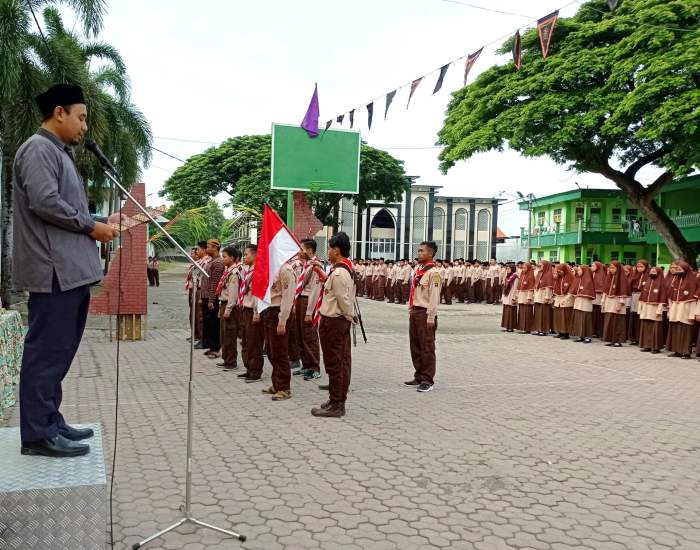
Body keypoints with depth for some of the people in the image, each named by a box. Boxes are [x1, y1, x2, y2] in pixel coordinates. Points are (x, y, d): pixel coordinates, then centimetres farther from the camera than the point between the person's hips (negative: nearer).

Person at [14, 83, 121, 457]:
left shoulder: (59, 153, 24)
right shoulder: (38, 149, -7)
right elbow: (44, 203, -20)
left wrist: (103, 221, 13)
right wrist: (92, 226, -10)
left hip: (70, 269, 10)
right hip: (53, 270, -10)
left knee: (60, 350, 14)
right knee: (47, 351, -6)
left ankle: (50, 422, 22)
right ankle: (37, 434, 0)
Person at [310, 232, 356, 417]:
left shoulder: (338, 272, -22)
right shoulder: (348, 268, 9)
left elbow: (343, 299, -21)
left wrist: (350, 315, -5)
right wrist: (322, 275, 11)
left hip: (332, 321, -10)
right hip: (342, 319, 10)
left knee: (333, 363, -3)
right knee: (343, 360, 15)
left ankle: (335, 405, 5)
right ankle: (339, 399, 26)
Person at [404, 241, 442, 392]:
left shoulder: (433, 272, -13)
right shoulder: (417, 269, 13)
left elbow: (434, 297, -16)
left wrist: (431, 318, -17)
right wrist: (411, 310, 16)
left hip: (425, 313, -9)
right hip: (415, 312, 9)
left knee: (427, 347, -1)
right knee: (415, 347, 14)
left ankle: (428, 380, 7)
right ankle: (419, 377, 25)